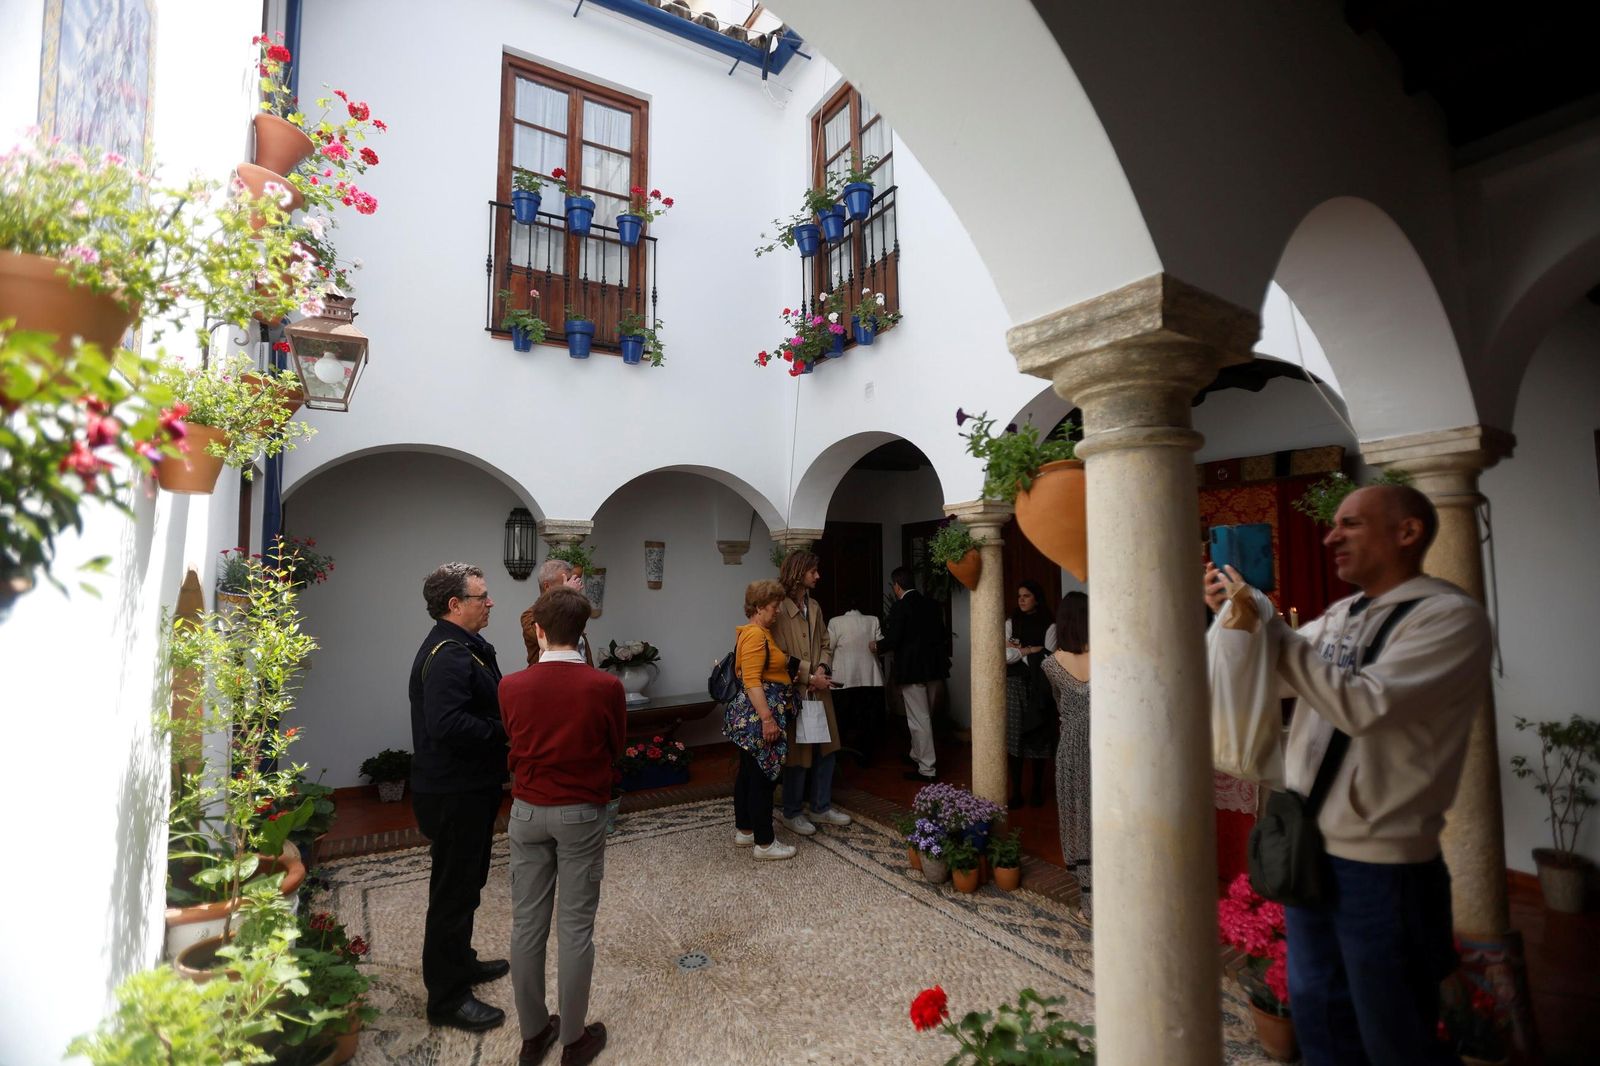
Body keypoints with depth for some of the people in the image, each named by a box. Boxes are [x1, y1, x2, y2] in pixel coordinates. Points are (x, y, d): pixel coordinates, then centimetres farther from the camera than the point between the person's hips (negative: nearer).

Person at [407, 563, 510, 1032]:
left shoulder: (468, 647, 10)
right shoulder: (446, 655, -24)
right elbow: (447, 726, -35)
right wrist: (505, 731, -23)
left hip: (471, 788, 10)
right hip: (452, 795, -10)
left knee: (466, 882, 25)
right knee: (454, 891, 5)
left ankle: (460, 961, 44)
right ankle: (447, 997, 22)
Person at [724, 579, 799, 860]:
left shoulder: (760, 633, 14)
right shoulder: (755, 635, -18)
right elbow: (752, 681, -24)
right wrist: (767, 718, -26)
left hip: (751, 719, 11)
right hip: (758, 717, -11)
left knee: (748, 773, 17)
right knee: (762, 777, -3)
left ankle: (743, 831, 29)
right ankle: (764, 844, 7)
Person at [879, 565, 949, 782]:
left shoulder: (900, 606, -14)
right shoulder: (931, 604, 6)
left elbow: (892, 640, -18)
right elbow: (940, 635, 12)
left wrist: (877, 645, 2)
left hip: (912, 669, -8)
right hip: (932, 667, 8)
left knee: (919, 719, 0)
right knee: (925, 717, 20)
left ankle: (927, 769, 5)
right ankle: (918, 756, 35)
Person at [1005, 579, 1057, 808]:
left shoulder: (1049, 626, 0)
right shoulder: (1011, 622, 7)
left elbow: (1047, 659, -9)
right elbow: (1006, 655, -3)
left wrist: (1019, 650, -4)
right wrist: (1032, 650, -7)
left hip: (1038, 688, -1)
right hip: (1015, 685, 1)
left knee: (1038, 737, 4)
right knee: (1015, 737, -1)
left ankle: (1038, 790, 19)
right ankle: (1016, 792, 7)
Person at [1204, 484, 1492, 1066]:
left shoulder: (1452, 617, -13)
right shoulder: (1339, 615, 7)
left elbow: (1362, 705, -26)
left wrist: (1270, 626, -23)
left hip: (1380, 864, -6)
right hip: (1307, 848, 6)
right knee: (1319, 1019, 21)